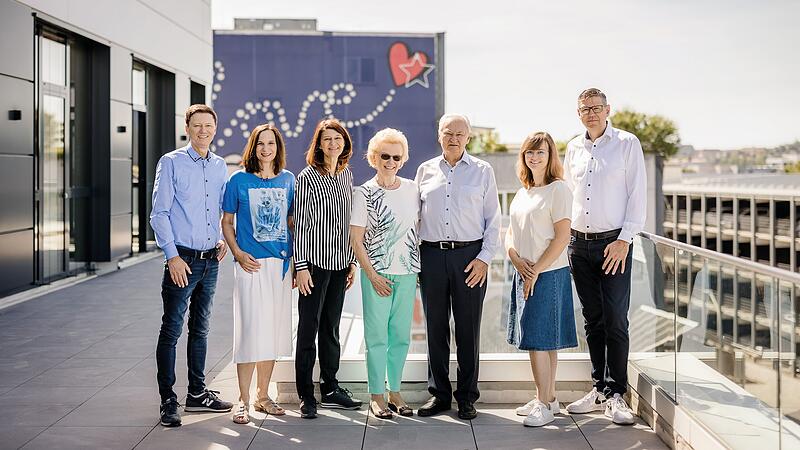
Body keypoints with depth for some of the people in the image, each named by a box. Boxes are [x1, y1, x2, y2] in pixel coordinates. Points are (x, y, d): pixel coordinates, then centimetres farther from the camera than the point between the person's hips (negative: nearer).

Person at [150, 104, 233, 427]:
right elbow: (159, 214, -8)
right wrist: (172, 256, -14)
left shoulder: (220, 166, 11)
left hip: (211, 259, 6)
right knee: (171, 330, -2)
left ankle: (197, 394, 25)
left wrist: (222, 240, 4)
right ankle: (168, 401, 5)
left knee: (200, 329, 14)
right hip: (182, 259, -6)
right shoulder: (171, 162, -5)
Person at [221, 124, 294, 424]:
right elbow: (226, 222, 5)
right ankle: (243, 401, 5)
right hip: (251, 264, -4)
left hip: (281, 264, 4)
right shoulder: (239, 180, 0)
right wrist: (238, 253, -9)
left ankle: (262, 396, 21)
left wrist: (296, 259, 8)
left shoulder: (288, 179, 9)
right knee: (251, 331, -6)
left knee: (273, 331, 9)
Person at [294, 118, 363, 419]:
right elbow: (300, 224, -8)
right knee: (309, 329, -1)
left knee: (331, 327, 13)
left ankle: (330, 388, 23)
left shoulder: (346, 174, 12)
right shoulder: (307, 177, -6)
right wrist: (300, 266, -12)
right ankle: (306, 395, 6)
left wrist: (352, 261, 13)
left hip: (340, 261, 6)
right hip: (314, 261, -6)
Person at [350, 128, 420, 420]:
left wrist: (418, 269, 9)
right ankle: (377, 395, 10)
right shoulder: (364, 194, -4)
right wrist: (372, 275, -11)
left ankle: (395, 392, 19)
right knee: (377, 336, 0)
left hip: (407, 273, 4)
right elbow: (356, 241, -5)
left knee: (401, 335, 8)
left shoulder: (411, 189, 8)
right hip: (377, 274, -4)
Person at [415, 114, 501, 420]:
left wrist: (485, 258, -6)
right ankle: (439, 394, 17)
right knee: (435, 327, 7)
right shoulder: (425, 171, 11)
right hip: (431, 254, 2)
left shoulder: (483, 171, 6)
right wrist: (412, 258, 8)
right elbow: (415, 216, 14)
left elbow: (493, 219, 4)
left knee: (468, 328, 2)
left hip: (469, 256, -2)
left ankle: (467, 397, 13)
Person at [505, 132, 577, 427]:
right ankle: (548, 399, 21)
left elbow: (562, 237, -14)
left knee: (539, 339, -7)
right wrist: (516, 259, -4)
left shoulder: (558, 189, -8)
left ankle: (545, 405, 2)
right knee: (542, 340, 12)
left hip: (548, 273, -7)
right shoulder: (523, 192, 15)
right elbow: (510, 233, 15)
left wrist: (536, 270, -14)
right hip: (524, 273, 8)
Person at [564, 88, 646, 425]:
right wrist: (565, 237, 11)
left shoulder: (627, 143, -1)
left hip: (613, 243, -4)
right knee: (592, 320, 9)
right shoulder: (574, 148, 13)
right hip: (578, 243, 5)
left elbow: (637, 194, -5)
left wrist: (624, 239, -12)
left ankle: (616, 394, 3)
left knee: (615, 321, -5)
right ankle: (600, 389, 18)